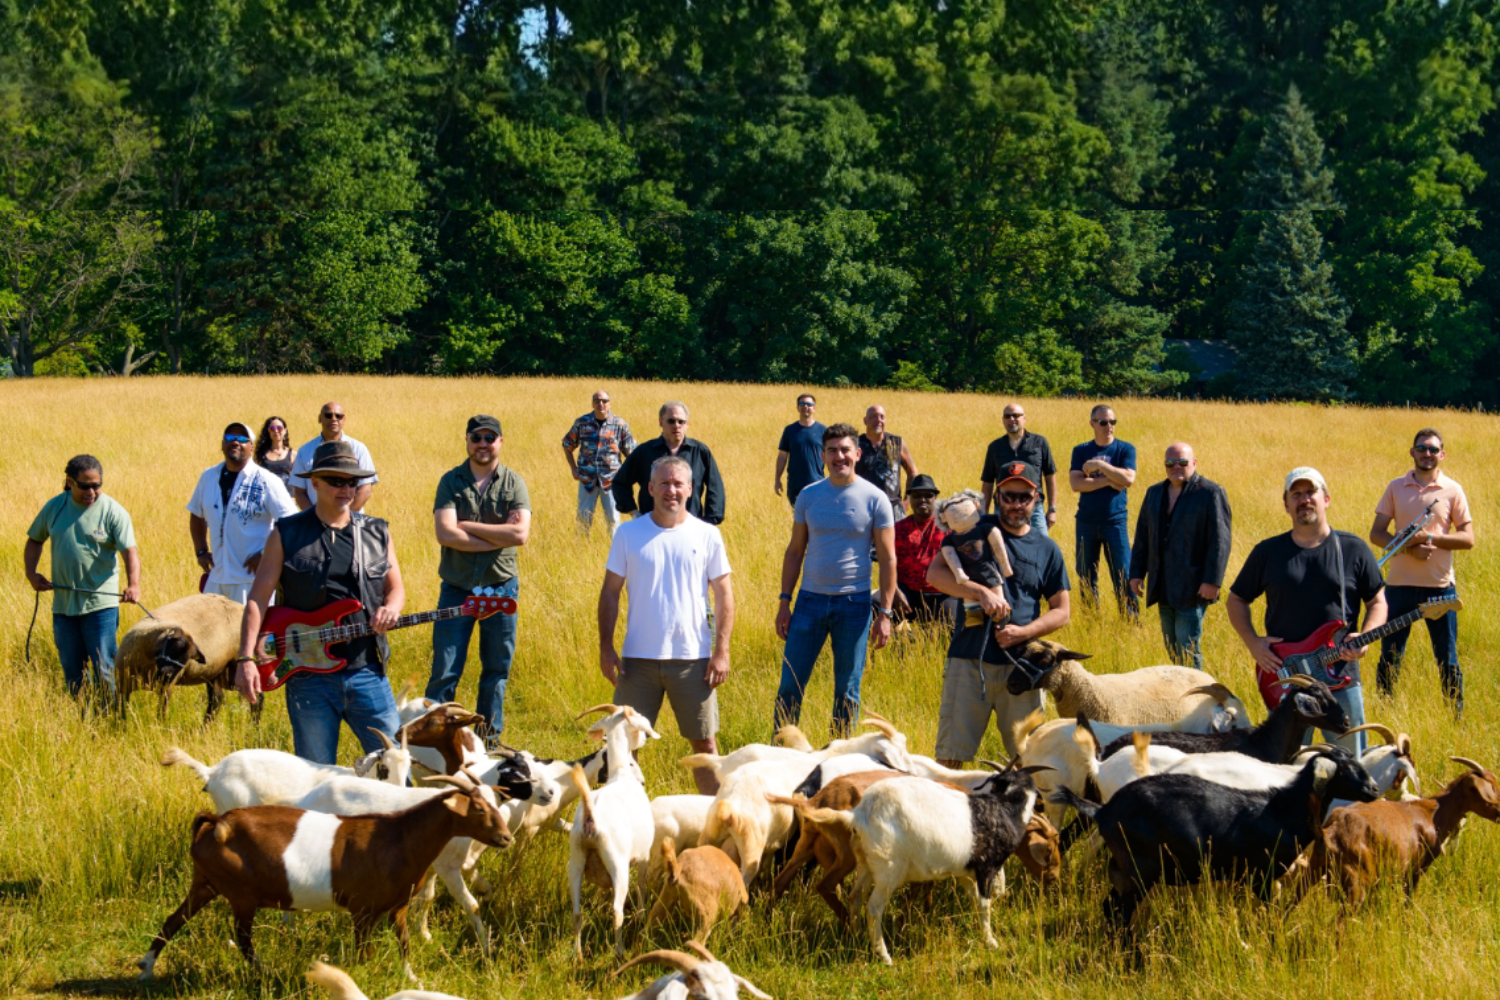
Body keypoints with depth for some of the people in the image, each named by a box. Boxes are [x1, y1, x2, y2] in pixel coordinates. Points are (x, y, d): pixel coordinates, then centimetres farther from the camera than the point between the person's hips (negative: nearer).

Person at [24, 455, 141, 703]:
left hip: (100, 605, -4)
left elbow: (129, 551, -17)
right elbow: (35, 540, 19)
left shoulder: (113, 512, -7)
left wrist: (133, 584, -35)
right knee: (71, 673, 10)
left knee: (104, 671, -6)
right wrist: (31, 573, 2)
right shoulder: (54, 507, 5)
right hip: (63, 603, 4)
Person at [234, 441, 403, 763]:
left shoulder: (377, 533, 10)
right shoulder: (286, 534, 2)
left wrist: (391, 608, -8)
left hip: (366, 672, 2)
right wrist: (246, 659, -11)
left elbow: (395, 587, 17)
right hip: (308, 676, -2)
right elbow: (258, 597, -1)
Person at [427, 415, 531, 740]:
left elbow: (520, 533, -13)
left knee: (497, 669, 9)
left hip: (501, 587, 1)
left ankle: (489, 738, 20)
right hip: (457, 587, -1)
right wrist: (499, 539, -15)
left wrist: (468, 526, -13)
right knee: (445, 670, -3)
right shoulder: (451, 481, -1)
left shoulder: (514, 483, 1)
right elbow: (445, 534, -15)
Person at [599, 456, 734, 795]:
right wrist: (606, 648, -2)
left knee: (704, 743, 5)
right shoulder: (628, 534, 3)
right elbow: (610, 592, 6)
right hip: (638, 657, 0)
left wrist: (722, 651, -3)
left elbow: (724, 594, 5)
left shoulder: (706, 535, 3)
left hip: (693, 659, 0)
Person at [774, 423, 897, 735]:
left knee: (848, 689, 5)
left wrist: (884, 613, -6)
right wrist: (784, 601, 5)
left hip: (854, 603, -2)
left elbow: (888, 559, -1)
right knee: (790, 685, 1)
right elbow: (795, 551, 11)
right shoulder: (809, 496, 5)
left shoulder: (874, 500, -3)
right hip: (811, 600, 2)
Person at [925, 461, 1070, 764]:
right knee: (950, 756, -4)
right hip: (969, 660, -2)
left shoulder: (1047, 549, 12)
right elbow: (935, 573, -5)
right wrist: (981, 592, -20)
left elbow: (1062, 611, 12)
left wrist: (1022, 632, -6)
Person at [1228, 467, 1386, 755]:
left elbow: (1377, 602, 8)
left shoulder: (1353, 550, 4)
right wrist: (1253, 643, -1)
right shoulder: (1267, 553, 7)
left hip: (1340, 678, -1)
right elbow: (1236, 600, 15)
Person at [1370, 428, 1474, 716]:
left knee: (1447, 660, 3)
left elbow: (1468, 538, -1)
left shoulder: (1452, 490, 2)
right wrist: (1410, 548, -15)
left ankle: (1457, 718, 13)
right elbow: (1376, 534, 2)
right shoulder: (1396, 488, 6)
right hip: (1399, 585, 1)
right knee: (1389, 658, 4)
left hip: (1440, 587, -1)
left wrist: (1430, 538, -16)